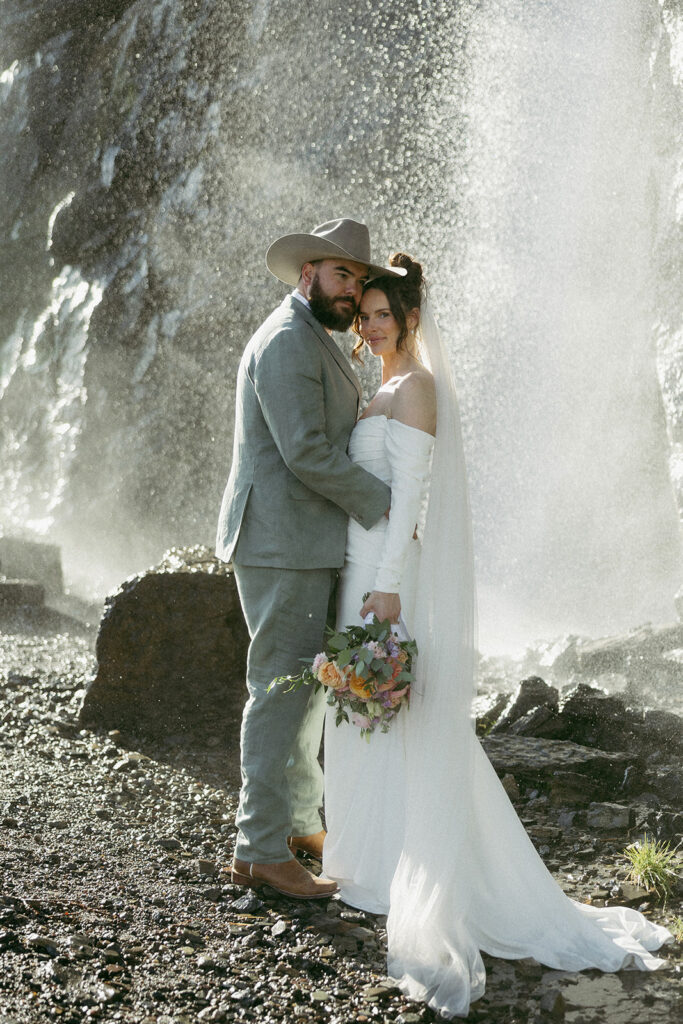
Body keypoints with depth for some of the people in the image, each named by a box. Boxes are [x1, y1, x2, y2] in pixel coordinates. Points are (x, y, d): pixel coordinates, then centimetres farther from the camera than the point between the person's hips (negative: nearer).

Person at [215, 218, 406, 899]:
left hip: (306, 543, 11)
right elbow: (306, 452, -22)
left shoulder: (315, 344, 20)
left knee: (308, 685, 17)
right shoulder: (287, 342, -14)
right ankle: (260, 850, 0)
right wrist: (384, 505, -15)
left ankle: (299, 821, 29)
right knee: (283, 689, -7)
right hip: (281, 543, -11)